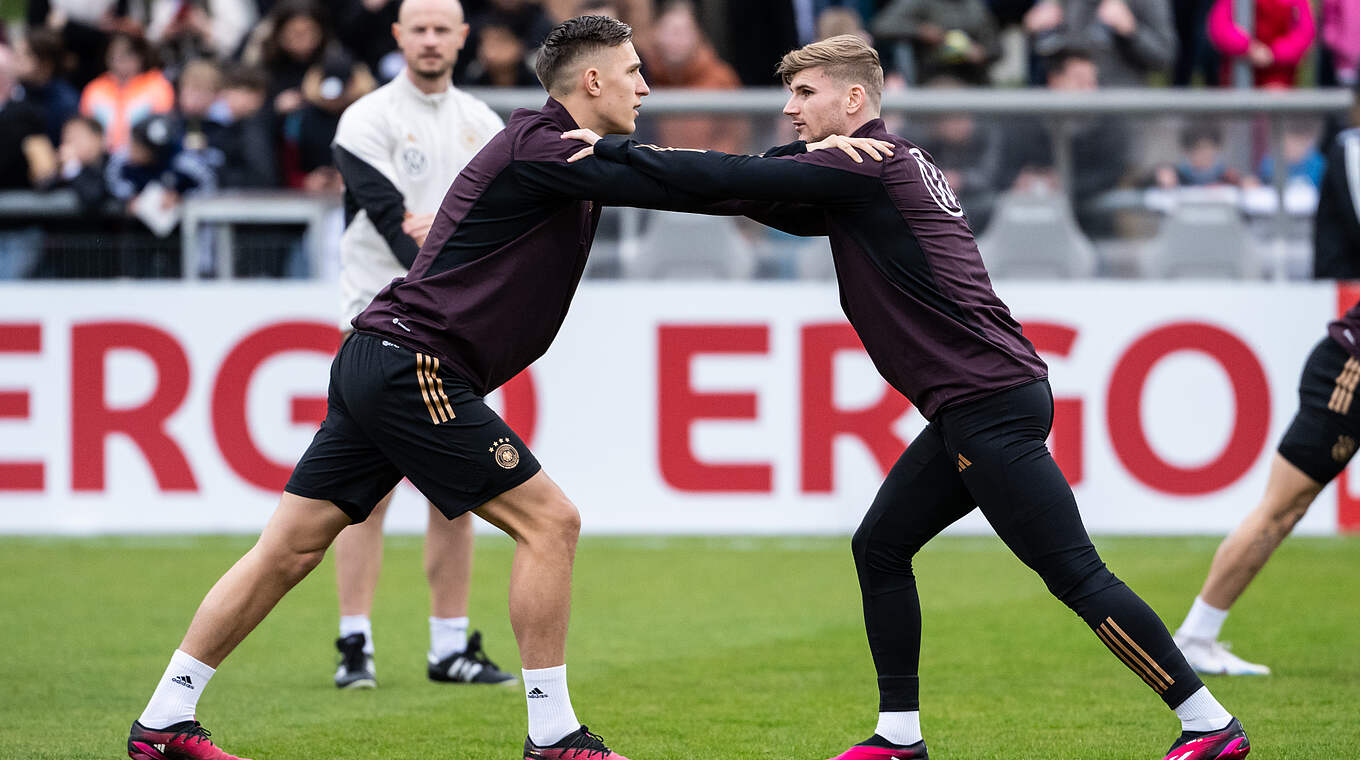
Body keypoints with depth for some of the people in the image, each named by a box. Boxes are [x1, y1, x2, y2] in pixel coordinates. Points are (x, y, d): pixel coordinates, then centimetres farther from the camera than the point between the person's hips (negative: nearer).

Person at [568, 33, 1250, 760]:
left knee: (1074, 572, -10)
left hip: (990, 405, -10)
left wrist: (616, 150, -6)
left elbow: (737, 177, -15)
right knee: (879, 547, 13)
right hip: (969, 407, 10)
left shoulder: (867, 164, -11)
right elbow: (794, 212, 29)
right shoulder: (895, 167, 18)